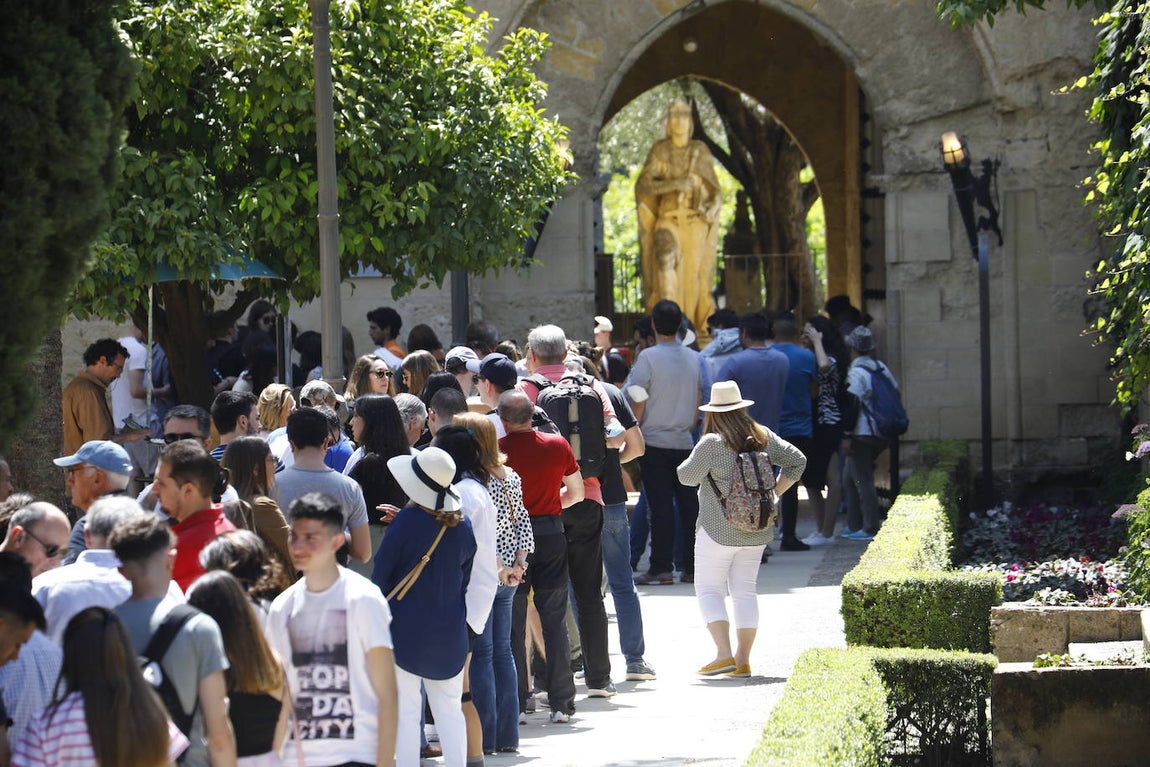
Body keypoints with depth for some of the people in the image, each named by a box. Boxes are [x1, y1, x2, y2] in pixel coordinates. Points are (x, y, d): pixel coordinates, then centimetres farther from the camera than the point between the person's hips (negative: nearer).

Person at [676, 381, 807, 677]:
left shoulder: (712, 442, -14)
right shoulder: (763, 437, 4)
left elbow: (687, 476, -8)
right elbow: (797, 461, 10)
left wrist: (692, 460, 12)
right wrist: (773, 493, 11)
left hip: (718, 529, -6)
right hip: (757, 530, 6)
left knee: (709, 590, 2)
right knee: (745, 590, 10)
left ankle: (724, 653, -12)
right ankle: (743, 659, 7)